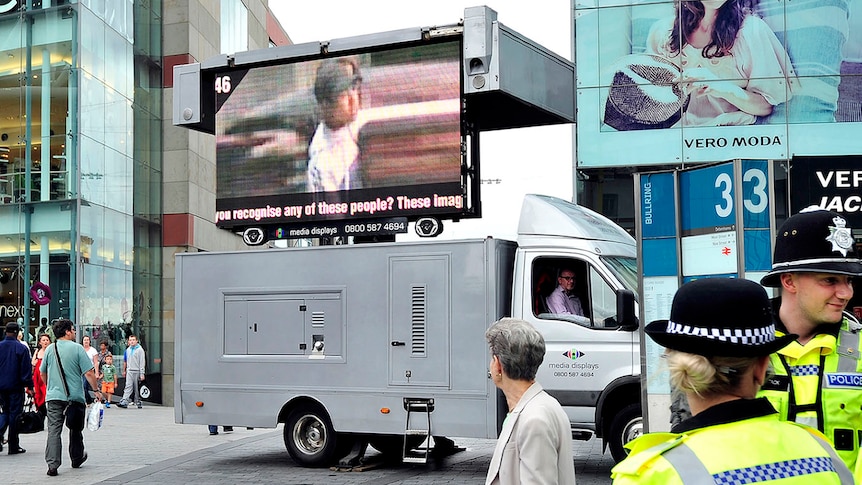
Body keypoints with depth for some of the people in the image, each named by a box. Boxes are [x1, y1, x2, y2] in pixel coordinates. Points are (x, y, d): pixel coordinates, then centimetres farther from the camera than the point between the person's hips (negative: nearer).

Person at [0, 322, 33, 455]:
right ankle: (13, 446, 4)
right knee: (14, 414, 1)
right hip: (16, 387, -4)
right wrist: (29, 386, -3)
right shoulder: (21, 349, -10)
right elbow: (26, 369, -10)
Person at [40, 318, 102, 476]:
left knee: (54, 430, -3)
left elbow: (42, 372, 19)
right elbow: (89, 373, -10)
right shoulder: (77, 348, -6)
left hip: (54, 396, 2)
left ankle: (52, 464, -13)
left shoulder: (50, 349, 6)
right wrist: (96, 390, 0)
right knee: (75, 429, 16)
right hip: (75, 397, -2)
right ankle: (76, 459, 30)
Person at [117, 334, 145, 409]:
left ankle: (138, 402, 14)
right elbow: (125, 361, 20)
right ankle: (124, 402, -17)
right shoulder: (128, 349, 10)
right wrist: (124, 371, 20)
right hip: (129, 371, 4)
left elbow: (142, 362, -9)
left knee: (137, 388, 4)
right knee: (128, 387, -7)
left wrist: (142, 373, -14)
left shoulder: (140, 350, -6)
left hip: (137, 371, -4)